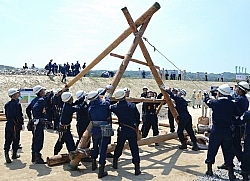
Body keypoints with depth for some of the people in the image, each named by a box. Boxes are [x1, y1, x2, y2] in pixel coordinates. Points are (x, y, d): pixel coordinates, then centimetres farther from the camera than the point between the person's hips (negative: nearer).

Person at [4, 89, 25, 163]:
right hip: (15, 125, -6)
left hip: (8, 124, 6)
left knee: (8, 140, 9)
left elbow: (6, 115, 15)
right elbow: (19, 115, -15)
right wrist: (22, 124, -8)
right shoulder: (17, 104, -14)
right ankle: (14, 154, 18)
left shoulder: (7, 104, 8)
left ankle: (6, 154, -2)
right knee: (16, 140, 8)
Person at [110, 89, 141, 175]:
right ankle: (137, 168, 0)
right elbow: (137, 117, 3)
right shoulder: (132, 105, -4)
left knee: (119, 147, 20)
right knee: (134, 149, 2)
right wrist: (136, 127, 17)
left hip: (121, 130, 1)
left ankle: (115, 162, 35)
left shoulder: (115, 107, -5)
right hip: (132, 130, -1)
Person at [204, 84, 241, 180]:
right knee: (228, 152, 12)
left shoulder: (215, 103, -11)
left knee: (212, 150, 13)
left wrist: (206, 95, 30)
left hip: (216, 131, -1)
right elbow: (239, 114, -3)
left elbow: (207, 101, 9)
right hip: (228, 132, 2)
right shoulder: (232, 104, -8)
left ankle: (209, 170, 24)